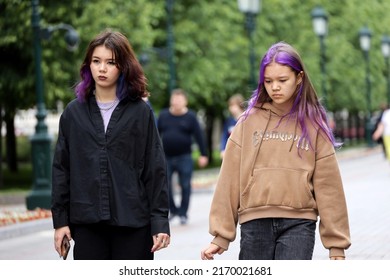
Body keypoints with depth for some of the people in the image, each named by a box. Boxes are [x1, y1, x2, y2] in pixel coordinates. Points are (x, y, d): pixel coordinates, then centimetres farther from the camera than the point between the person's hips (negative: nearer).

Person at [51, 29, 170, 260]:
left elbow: (156, 169, -1)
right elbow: (61, 169, 9)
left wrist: (160, 220, -7)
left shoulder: (140, 112, 1)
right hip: (86, 222, 2)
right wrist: (60, 219, 4)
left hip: (133, 222, -2)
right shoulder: (74, 112, 7)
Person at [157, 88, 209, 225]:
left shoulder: (190, 117, -1)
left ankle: (183, 214, 10)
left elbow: (199, 136, -2)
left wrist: (203, 155, -6)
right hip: (166, 157, 2)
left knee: (185, 186, 1)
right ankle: (173, 210, 17)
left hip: (184, 158, -2)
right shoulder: (163, 115, 6)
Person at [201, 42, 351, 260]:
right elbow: (230, 180, 3)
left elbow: (327, 185, 3)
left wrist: (336, 243, 2)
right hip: (255, 224, 1)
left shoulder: (312, 124, 3)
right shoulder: (250, 121, 4)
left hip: (298, 224, -1)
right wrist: (220, 234, 0)